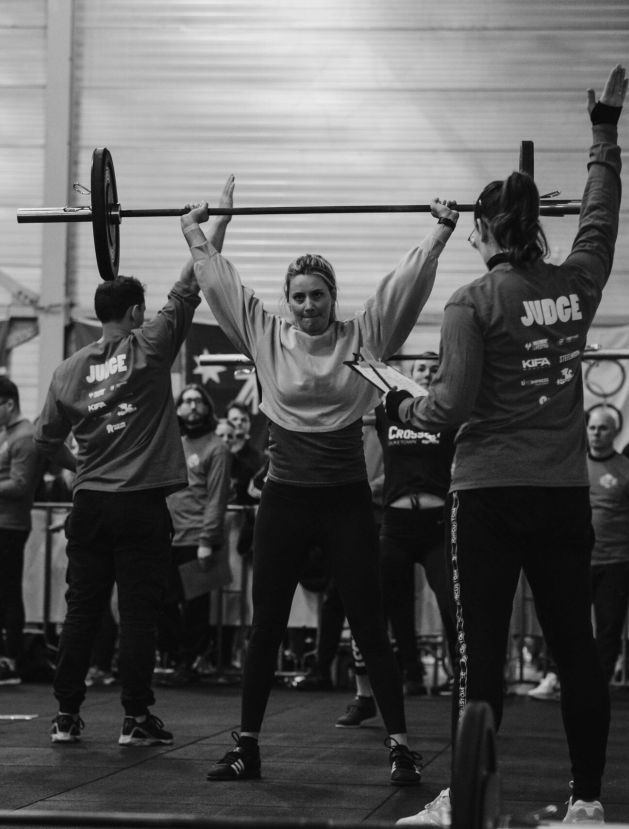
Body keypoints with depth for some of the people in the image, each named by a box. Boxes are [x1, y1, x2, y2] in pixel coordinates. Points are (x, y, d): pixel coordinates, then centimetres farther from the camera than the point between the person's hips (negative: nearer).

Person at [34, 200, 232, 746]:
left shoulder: (69, 370, 6)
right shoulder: (150, 347, -6)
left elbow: (46, 442, 13)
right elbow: (190, 288, -5)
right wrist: (214, 226, 2)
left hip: (90, 502, 4)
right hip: (141, 505, -4)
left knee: (82, 610, 8)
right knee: (139, 613, 0)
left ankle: (67, 716, 9)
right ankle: (137, 718, 1)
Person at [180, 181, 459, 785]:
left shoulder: (363, 338, 1)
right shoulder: (265, 336, 5)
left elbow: (407, 283, -3)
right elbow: (221, 284, 9)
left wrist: (441, 233, -8)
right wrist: (195, 233, 10)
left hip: (346, 500, -2)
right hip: (284, 499, 2)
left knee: (369, 627, 1)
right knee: (265, 628, 7)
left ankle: (400, 745, 6)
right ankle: (247, 746, 14)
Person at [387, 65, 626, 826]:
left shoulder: (473, 302, -9)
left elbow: (452, 406, -15)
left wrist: (399, 407, 5)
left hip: (491, 494, -4)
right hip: (565, 493, 4)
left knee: (480, 651, -2)